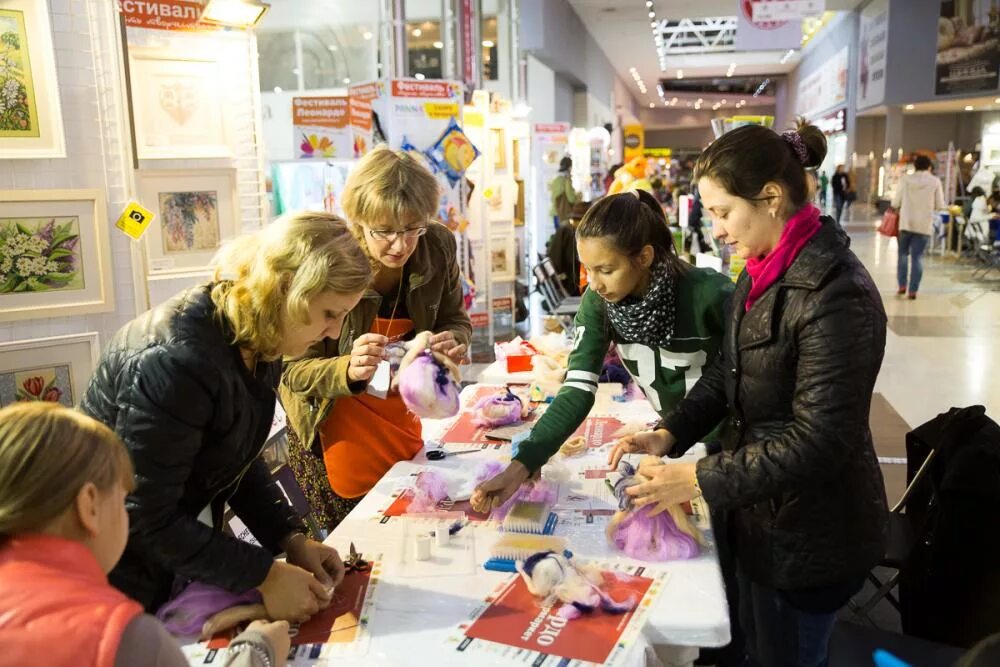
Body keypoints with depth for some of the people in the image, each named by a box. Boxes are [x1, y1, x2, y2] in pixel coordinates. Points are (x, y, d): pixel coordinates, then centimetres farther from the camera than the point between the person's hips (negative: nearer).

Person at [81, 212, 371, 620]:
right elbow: (146, 518, -27)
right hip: (113, 570, -7)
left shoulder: (258, 343, -6)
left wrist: (292, 540, -7)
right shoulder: (175, 361, -33)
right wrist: (264, 576, -25)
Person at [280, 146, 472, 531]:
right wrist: (349, 370, -43)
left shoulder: (439, 246, -16)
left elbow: (456, 321, 0)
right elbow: (294, 370, -22)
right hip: (333, 425, -4)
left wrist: (454, 341, -25)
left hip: (400, 418, 4)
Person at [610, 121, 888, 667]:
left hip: (812, 535, -8)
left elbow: (819, 441, -28)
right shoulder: (762, 271, 2)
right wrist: (670, 433, -6)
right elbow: (728, 372, 9)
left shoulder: (835, 294, -27)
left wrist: (699, 479, -25)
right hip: (762, 514, 8)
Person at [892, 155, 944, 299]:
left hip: (906, 222, 1)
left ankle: (902, 284, 12)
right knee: (917, 257, 3)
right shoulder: (935, 181, -2)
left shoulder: (906, 179, 0)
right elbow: (940, 205, 1)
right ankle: (913, 290, 2)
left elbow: (895, 202, 2)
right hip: (924, 224, 0)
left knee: (903, 253, 16)